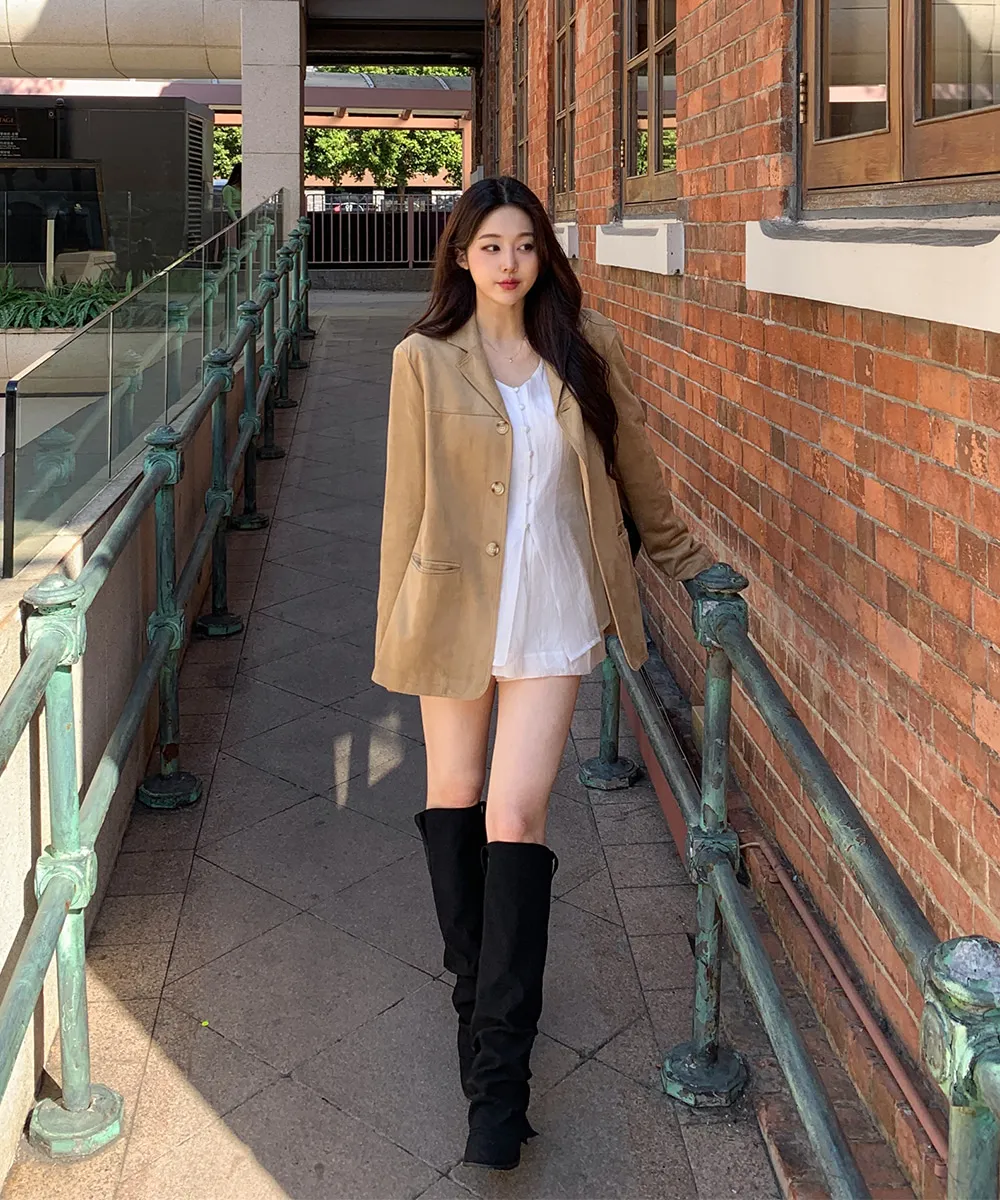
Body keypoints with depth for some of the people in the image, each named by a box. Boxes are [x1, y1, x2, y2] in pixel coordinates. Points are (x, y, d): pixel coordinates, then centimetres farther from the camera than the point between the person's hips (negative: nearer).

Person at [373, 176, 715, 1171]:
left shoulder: (585, 349, 2)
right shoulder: (425, 360, -2)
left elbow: (633, 467, 14)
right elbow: (406, 503, 0)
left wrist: (683, 558, 23)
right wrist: (395, 631, 1)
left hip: (552, 615, 0)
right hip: (456, 605, 1)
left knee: (517, 818, -6)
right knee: (453, 799, 13)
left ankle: (498, 1069, -1)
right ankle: (478, 992, 37)